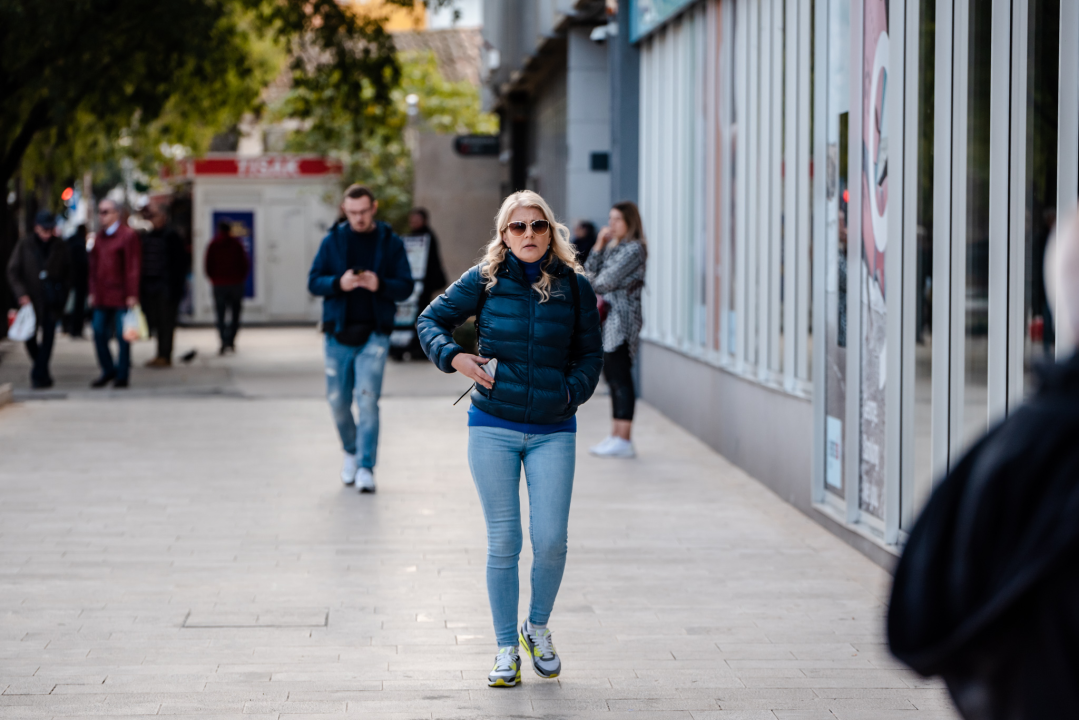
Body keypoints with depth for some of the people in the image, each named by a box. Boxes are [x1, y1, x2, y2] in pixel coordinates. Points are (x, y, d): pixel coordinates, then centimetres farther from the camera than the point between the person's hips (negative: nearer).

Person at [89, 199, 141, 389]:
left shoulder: (128, 235, -6)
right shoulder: (100, 237, 14)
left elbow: (133, 267, -9)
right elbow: (94, 265, 18)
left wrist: (132, 295, -13)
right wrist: (93, 292, 12)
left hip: (121, 296, -6)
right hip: (102, 298, 6)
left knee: (122, 336, -1)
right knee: (99, 334, 5)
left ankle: (122, 376, 6)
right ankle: (108, 370, 20)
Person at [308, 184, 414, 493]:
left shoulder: (391, 242, 3)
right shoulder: (333, 241, 6)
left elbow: (405, 286, 1)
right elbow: (314, 281, 2)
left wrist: (380, 285, -20)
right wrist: (338, 283, -18)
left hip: (374, 333, -2)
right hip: (339, 332, 2)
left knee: (367, 398, -12)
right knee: (338, 400, 6)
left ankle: (366, 467, -8)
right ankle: (351, 451, 31)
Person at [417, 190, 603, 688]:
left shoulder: (573, 286, 2)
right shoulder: (485, 280, -1)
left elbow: (591, 352, 11)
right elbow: (432, 319, 8)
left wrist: (572, 390, -6)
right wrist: (453, 357, -10)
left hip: (552, 431, 1)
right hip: (493, 427, -1)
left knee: (551, 541, -4)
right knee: (503, 542, 2)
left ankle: (537, 627, 22)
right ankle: (506, 647, 15)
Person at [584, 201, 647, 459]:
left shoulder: (634, 249, -10)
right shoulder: (613, 247, 19)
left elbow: (608, 280, -14)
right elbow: (591, 272, 15)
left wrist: (591, 286, 6)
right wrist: (599, 246, 4)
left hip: (622, 319, -10)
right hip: (608, 317, 10)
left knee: (621, 378, -10)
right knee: (612, 377, 10)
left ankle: (624, 440, -10)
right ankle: (616, 436, 14)